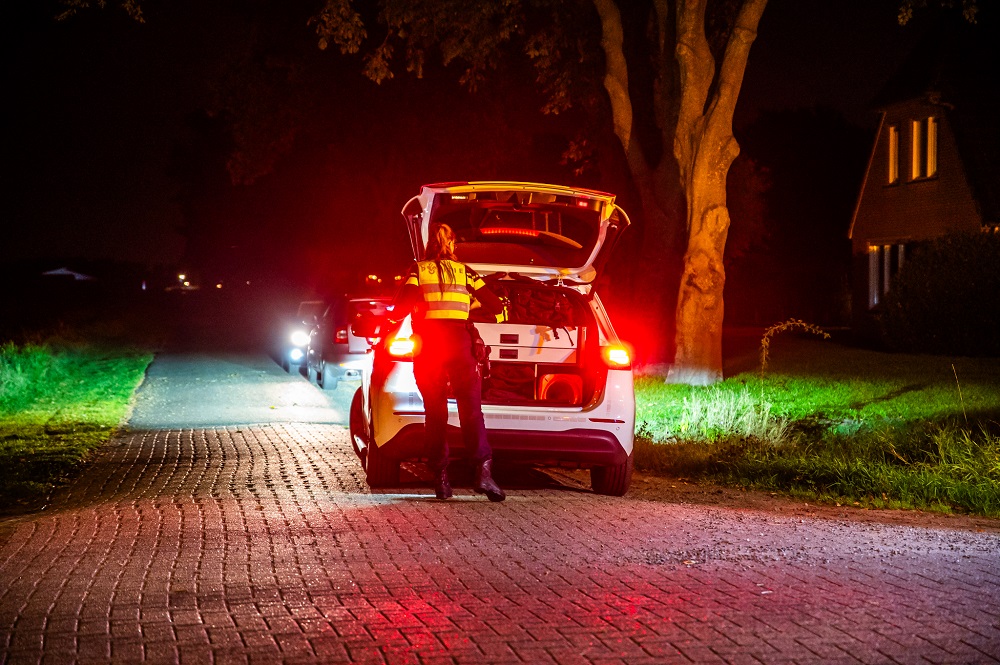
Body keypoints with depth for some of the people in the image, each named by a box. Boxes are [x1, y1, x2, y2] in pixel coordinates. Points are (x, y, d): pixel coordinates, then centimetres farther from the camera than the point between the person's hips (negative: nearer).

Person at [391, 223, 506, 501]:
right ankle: (482, 470, -20)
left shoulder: (418, 270, 10)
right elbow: (495, 305, 11)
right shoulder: (465, 271, 13)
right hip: (458, 341, 0)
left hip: (427, 343, 0)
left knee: (435, 413, 7)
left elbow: (402, 306, -4)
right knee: (471, 410, -3)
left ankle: (441, 477, 3)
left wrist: (390, 325, 15)